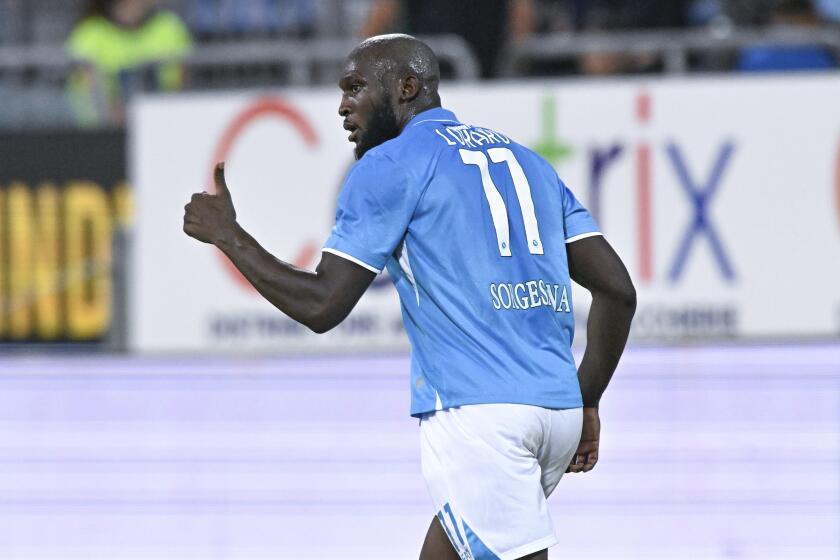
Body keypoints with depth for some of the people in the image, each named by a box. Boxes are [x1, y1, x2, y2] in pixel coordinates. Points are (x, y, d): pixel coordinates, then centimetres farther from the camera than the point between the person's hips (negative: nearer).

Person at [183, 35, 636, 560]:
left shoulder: (390, 166, 1)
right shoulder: (527, 160, 21)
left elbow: (322, 306, -5)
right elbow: (618, 289, 15)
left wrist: (228, 235, 7)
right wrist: (586, 403, 23)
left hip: (475, 413, -8)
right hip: (558, 412, 8)